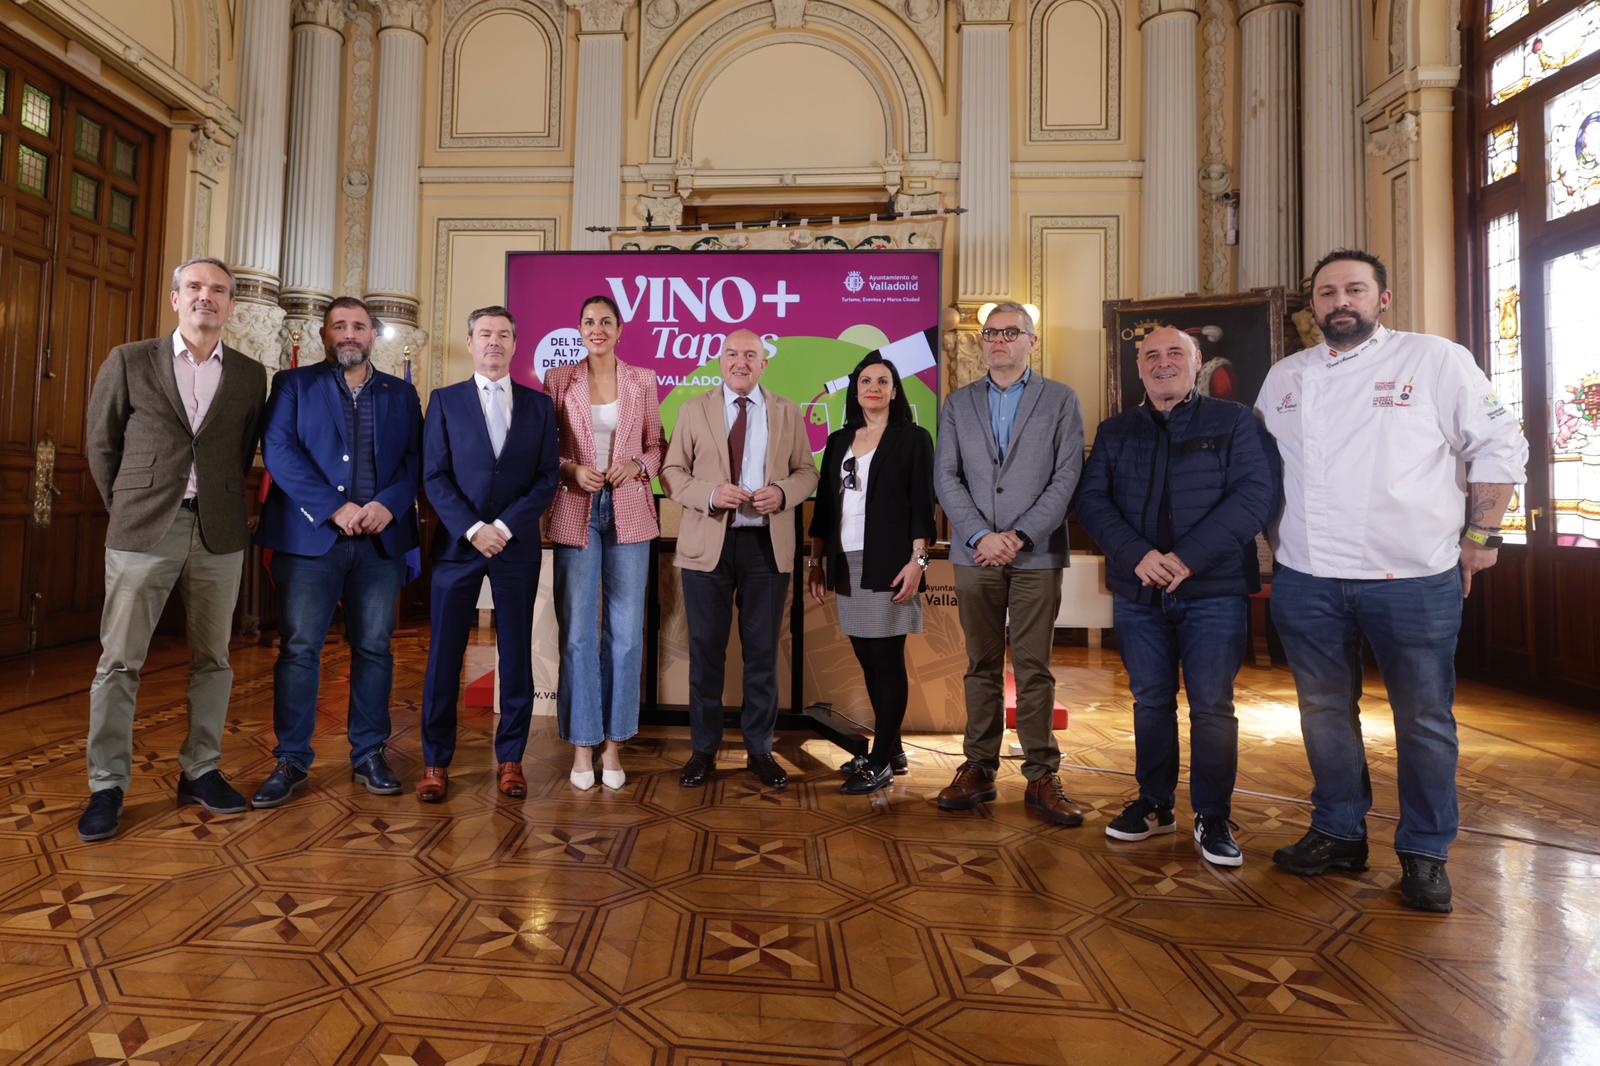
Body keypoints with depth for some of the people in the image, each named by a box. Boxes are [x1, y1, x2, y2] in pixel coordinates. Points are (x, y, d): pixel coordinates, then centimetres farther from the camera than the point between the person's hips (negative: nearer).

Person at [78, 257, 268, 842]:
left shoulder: (250, 375, 7)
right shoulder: (129, 361, 3)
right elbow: (100, 444, 9)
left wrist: (221, 502, 10)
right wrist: (127, 508, 9)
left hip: (219, 533, 2)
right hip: (143, 531, -1)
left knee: (212, 659, 7)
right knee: (119, 660, 1)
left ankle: (200, 772, 19)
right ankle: (106, 786, 12)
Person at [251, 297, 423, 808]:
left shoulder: (401, 393, 15)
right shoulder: (294, 384, 9)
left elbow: (416, 457, 5)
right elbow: (279, 450, -4)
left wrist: (390, 504, -13)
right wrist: (335, 508, -14)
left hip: (381, 539, 2)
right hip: (310, 535, -1)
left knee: (374, 647, 5)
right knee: (299, 648, 0)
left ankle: (369, 754, 15)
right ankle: (292, 760, 11)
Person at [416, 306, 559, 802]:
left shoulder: (539, 404, 8)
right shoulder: (445, 401, 7)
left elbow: (547, 479, 2)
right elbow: (434, 477, -1)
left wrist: (504, 527, -10)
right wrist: (472, 529, -13)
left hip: (517, 545, 1)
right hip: (457, 543, 0)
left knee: (516, 654, 6)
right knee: (444, 656, 3)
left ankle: (510, 759, 17)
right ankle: (436, 762, 15)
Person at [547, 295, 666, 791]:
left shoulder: (643, 381, 8)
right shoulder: (558, 380, 6)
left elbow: (656, 445, 11)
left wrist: (637, 465, -8)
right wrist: (572, 469, -10)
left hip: (628, 513, 1)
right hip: (576, 514, -1)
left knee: (626, 632, 3)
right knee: (577, 632, 1)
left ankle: (613, 744, 15)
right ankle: (582, 745, 13)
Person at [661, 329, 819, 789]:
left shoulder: (787, 413, 9)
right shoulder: (694, 410, 7)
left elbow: (807, 472, 8)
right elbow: (672, 471, 3)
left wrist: (782, 492, -14)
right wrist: (710, 494, -15)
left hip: (767, 544, 1)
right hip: (708, 543, 0)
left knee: (762, 651, 8)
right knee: (706, 650, 6)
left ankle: (760, 749, 21)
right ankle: (704, 749, 20)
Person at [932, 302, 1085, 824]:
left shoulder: (1061, 400, 7)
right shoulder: (958, 403, 13)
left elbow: (1067, 477, -2)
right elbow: (946, 477, 4)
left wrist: (1019, 536, -12)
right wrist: (982, 535, -9)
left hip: (1036, 553, -2)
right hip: (975, 554, 2)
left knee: (1034, 668, 1)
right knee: (982, 665, 7)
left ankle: (1042, 776, 10)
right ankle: (979, 770, 14)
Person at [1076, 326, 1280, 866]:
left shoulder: (1234, 421, 4)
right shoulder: (1115, 431, 12)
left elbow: (1256, 494, -8)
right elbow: (1091, 499, 2)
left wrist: (1189, 557, -18)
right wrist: (1137, 555, -15)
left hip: (1215, 589, -2)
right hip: (1138, 592, 3)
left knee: (1212, 705, 1)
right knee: (1150, 700, 10)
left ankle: (1213, 818, 15)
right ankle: (1155, 803, 24)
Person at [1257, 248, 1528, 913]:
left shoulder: (1436, 360, 0)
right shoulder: (1284, 377, 11)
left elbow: (1500, 447, 2)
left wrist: (1480, 537, -2)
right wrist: (1277, 542, 12)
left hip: (1413, 578, -3)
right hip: (1307, 580, 3)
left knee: (1424, 721, 7)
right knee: (1326, 712, 12)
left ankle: (1424, 855, 23)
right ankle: (1339, 834, 28)